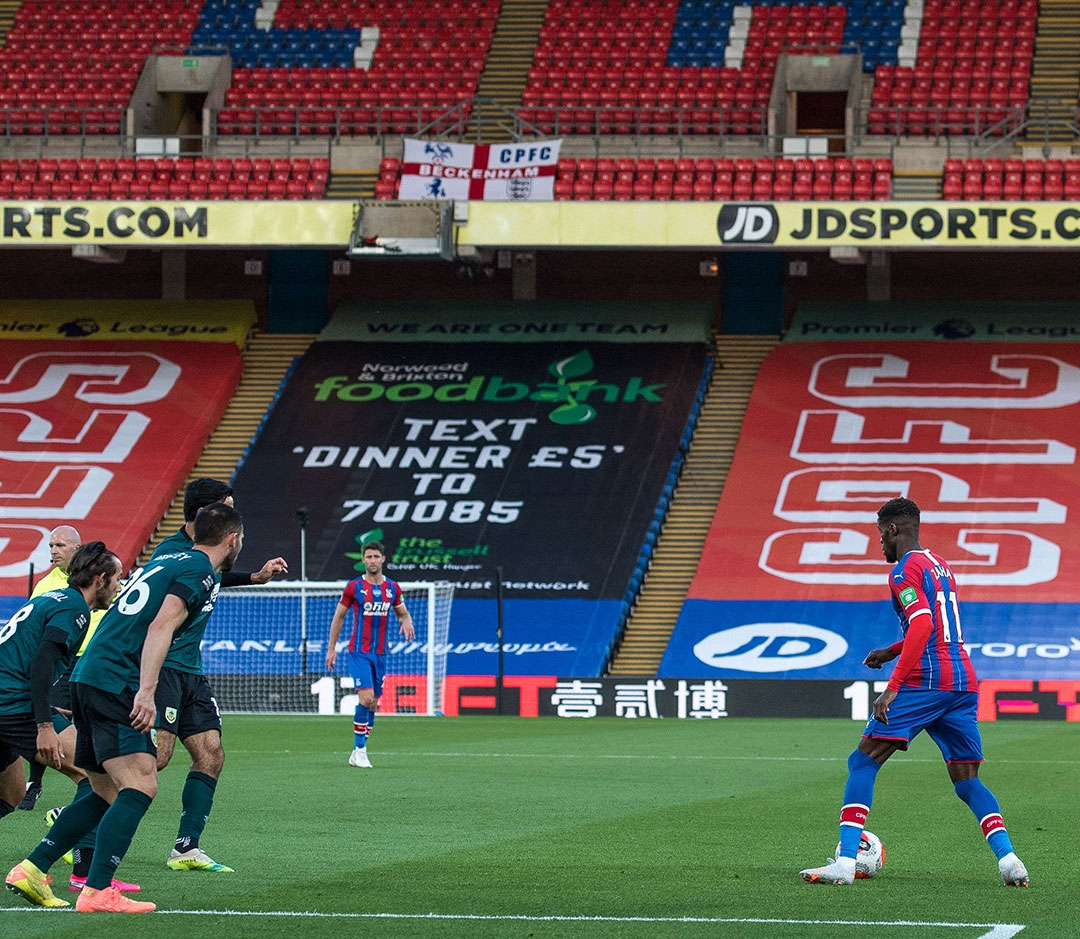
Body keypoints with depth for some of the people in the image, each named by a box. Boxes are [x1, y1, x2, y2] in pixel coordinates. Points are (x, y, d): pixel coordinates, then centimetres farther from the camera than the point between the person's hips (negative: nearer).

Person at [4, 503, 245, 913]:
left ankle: (31, 869, 14)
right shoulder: (200, 571, -6)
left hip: (87, 677, 10)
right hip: (116, 683, -10)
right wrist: (146, 692, -26)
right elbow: (161, 626, -19)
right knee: (139, 787, -15)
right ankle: (97, 892, -23)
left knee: (109, 793, 15)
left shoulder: (167, 561, 22)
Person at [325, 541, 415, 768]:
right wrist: (331, 648, 1)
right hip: (359, 652, -5)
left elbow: (402, 613, 19)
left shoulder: (392, 588, 6)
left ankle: (358, 753, 15)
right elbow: (338, 617, 4)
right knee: (366, 698, -18)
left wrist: (407, 622, -7)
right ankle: (359, 749, -8)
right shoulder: (354, 587, -4)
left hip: (380, 653, 5)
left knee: (373, 704, 6)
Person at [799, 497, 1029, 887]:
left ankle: (845, 863, -11)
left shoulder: (905, 570, -6)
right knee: (967, 782, 10)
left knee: (863, 764, -2)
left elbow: (923, 625, -22)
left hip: (925, 681, -8)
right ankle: (1008, 859, -9)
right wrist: (891, 651, 33)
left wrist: (892, 688, -24)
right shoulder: (939, 565, 21)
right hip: (964, 681, 8)